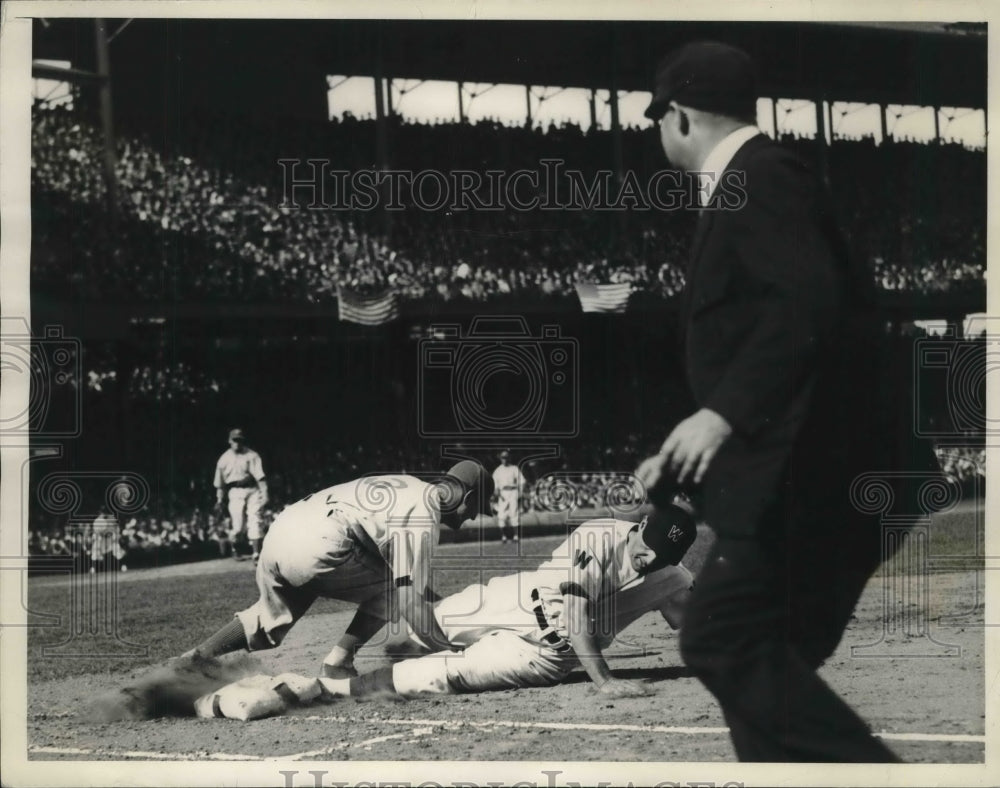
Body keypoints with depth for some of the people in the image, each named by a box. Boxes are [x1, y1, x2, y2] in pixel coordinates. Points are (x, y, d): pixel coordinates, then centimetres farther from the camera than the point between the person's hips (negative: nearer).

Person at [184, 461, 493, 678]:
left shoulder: (410, 487, 24)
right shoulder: (424, 517, -2)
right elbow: (409, 598, -6)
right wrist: (449, 646, 1)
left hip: (281, 527, 8)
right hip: (315, 546, -8)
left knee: (267, 620, 25)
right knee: (391, 587, 9)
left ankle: (190, 663, 12)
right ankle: (337, 665, 4)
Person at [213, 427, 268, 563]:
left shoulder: (251, 455, -3)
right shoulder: (224, 459, 5)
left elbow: (260, 476, -11)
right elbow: (220, 483, 14)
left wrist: (264, 493, -20)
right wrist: (220, 500, 16)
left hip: (252, 490, -1)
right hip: (235, 492, 1)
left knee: (254, 521, -9)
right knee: (238, 525, -5)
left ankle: (256, 554, -7)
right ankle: (233, 546, 26)